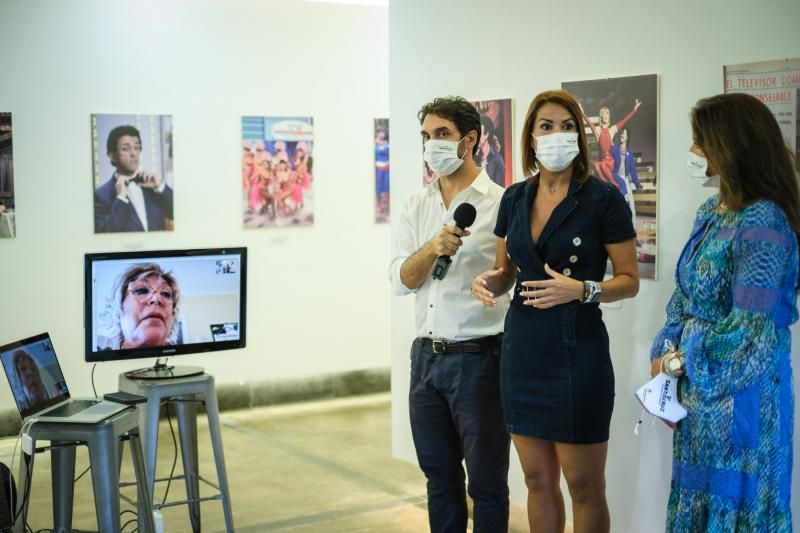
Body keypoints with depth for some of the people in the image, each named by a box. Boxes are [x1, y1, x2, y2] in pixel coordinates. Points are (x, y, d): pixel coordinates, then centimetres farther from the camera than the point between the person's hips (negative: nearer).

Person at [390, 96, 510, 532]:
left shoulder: (500, 204, -9)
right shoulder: (417, 206, 8)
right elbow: (400, 280, 0)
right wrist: (431, 249, -19)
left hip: (478, 359, -5)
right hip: (426, 358, 5)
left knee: (486, 483, 6)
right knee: (439, 477, 16)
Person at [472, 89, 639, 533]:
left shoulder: (603, 199, -8)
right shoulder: (514, 198, 8)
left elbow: (629, 280, -5)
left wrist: (581, 290, -22)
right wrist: (489, 281, -5)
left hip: (577, 351, -5)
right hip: (522, 349, 5)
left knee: (584, 487, 3)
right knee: (538, 481, 13)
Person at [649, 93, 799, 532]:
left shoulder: (762, 223, -20)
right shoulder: (710, 212, 7)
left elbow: (751, 330, -23)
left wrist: (678, 361, -13)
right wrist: (664, 358, 1)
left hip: (739, 393, -8)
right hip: (697, 387, 8)